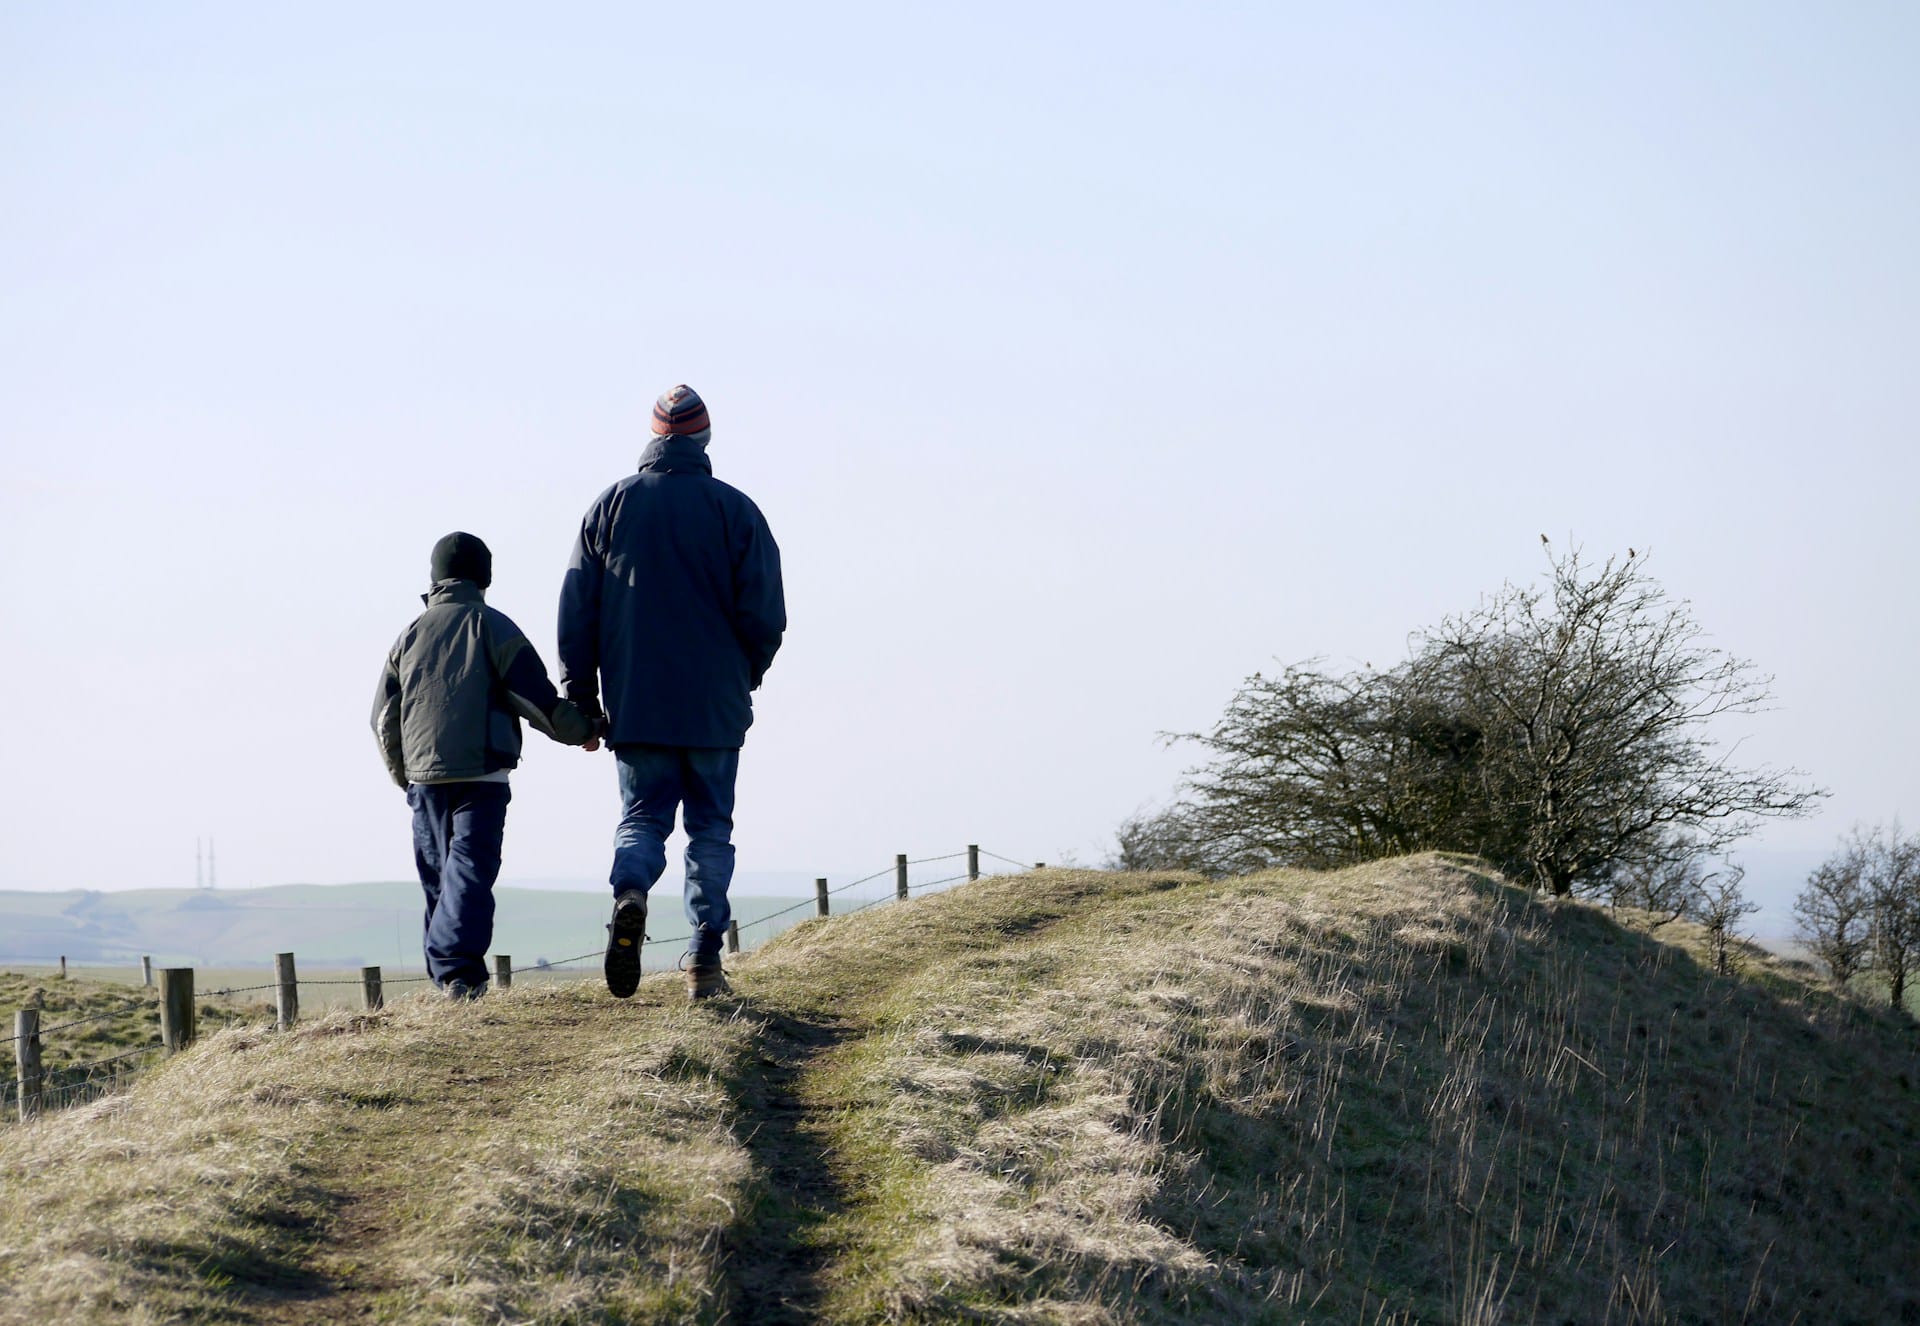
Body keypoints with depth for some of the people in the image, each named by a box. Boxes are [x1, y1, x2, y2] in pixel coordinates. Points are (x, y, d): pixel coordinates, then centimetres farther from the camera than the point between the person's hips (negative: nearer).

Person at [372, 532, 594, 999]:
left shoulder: (409, 636, 14)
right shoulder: (492, 626, 1)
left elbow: (384, 719, 17)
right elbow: (537, 697, -3)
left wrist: (405, 775, 29)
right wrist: (580, 731, 13)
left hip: (424, 775, 4)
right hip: (482, 773, -4)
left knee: (438, 874, 12)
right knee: (472, 868, -11)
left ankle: (447, 976, 11)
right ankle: (459, 967, -27)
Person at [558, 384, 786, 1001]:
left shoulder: (610, 506, 2)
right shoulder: (735, 510, -3)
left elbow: (576, 613, 2)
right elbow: (766, 616, -4)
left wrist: (581, 699, 10)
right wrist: (744, 677, 14)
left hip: (634, 706, 1)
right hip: (716, 707, -1)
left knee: (641, 818, 8)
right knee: (710, 829, 8)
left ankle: (629, 892, -24)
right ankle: (704, 963, 3)